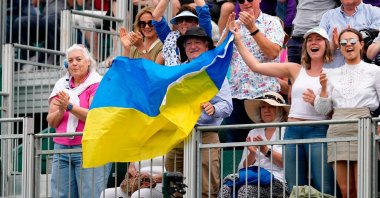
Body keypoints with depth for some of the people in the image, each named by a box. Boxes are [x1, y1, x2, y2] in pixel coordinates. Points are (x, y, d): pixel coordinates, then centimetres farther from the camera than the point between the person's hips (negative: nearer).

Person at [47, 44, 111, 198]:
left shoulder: (96, 84, 0)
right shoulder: (61, 85, 16)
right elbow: (51, 121, 12)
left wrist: (70, 106, -19)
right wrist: (61, 111, -9)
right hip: (62, 149, 5)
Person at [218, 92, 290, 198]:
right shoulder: (253, 133, 22)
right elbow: (242, 167, 16)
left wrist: (266, 151, -12)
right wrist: (252, 154, -4)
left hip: (276, 180, -4)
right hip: (253, 179, 4)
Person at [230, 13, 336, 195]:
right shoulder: (295, 70, 14)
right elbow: (256, 66, 12)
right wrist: (237, 40, 9)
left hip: (319, 131, -4)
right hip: (293, 131, 4)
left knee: (325, 189, -12)